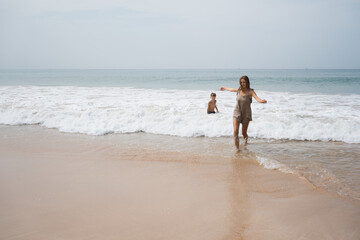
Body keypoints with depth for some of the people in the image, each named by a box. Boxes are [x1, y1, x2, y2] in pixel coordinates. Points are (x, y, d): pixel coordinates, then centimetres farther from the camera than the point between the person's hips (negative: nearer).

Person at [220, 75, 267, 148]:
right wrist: (225, 88, 40)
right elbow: (231, 89, 20)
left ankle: (246, 140, 44)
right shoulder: (239, 90, -2)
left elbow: (257, 98, -32)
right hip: (237, 113, 2)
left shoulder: (250, 91, -14)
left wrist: (261, 101, -55)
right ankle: (237, 148, -7)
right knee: (235, 131, -14)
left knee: (244, 133, 8)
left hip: (246, 114, -2)